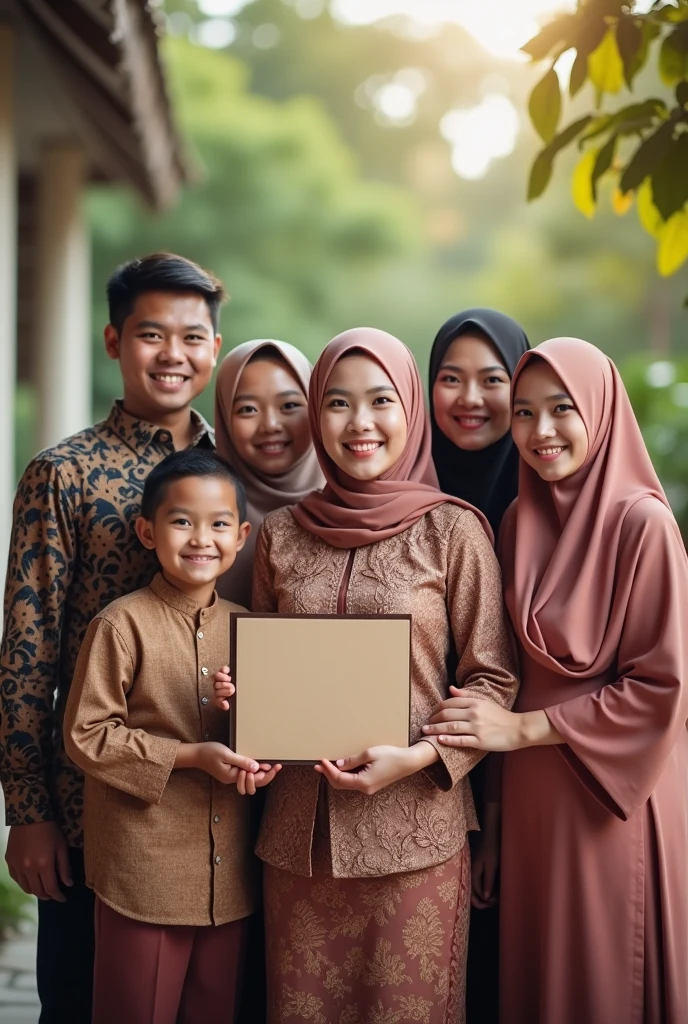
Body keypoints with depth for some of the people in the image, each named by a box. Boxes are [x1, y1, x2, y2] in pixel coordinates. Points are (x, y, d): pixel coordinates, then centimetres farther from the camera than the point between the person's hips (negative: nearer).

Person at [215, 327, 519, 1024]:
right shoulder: (280, 534, 8)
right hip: (300, 829, 3)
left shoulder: (452, 530, -2)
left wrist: (417, 758, -14)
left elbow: (491, 679, -1)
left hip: (415, 827, -3)